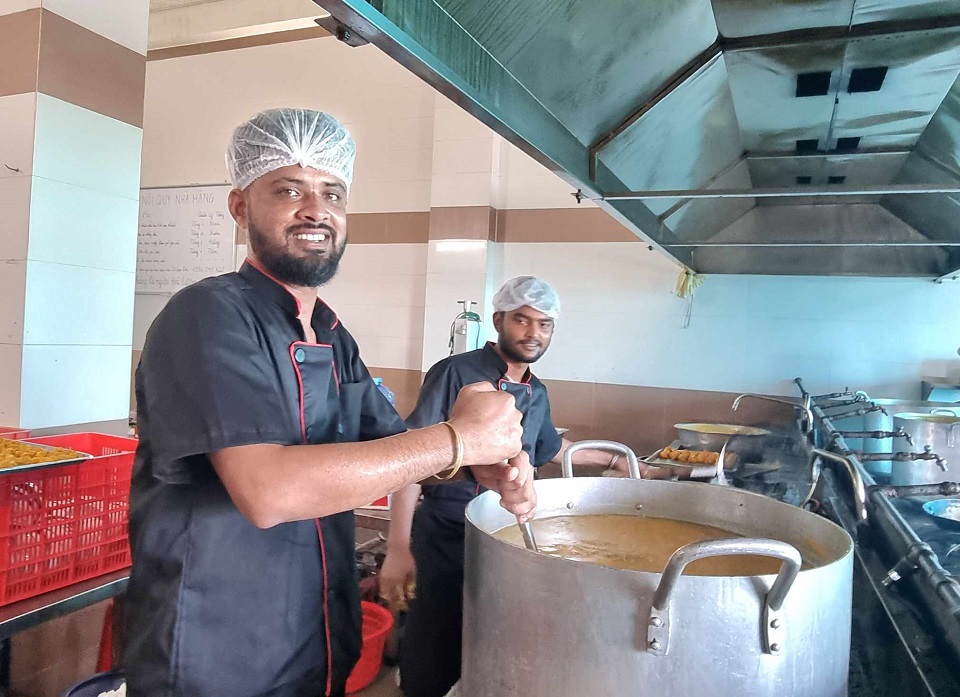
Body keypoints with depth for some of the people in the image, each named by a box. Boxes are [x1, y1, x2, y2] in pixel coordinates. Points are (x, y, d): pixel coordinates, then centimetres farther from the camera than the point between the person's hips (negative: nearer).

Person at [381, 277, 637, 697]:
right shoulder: (456, 374, -12)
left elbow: (552, 448, 28)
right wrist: (398, 549, -21)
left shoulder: (537, 395, 8)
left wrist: (613, 461, 36)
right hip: (444, 545, -5)